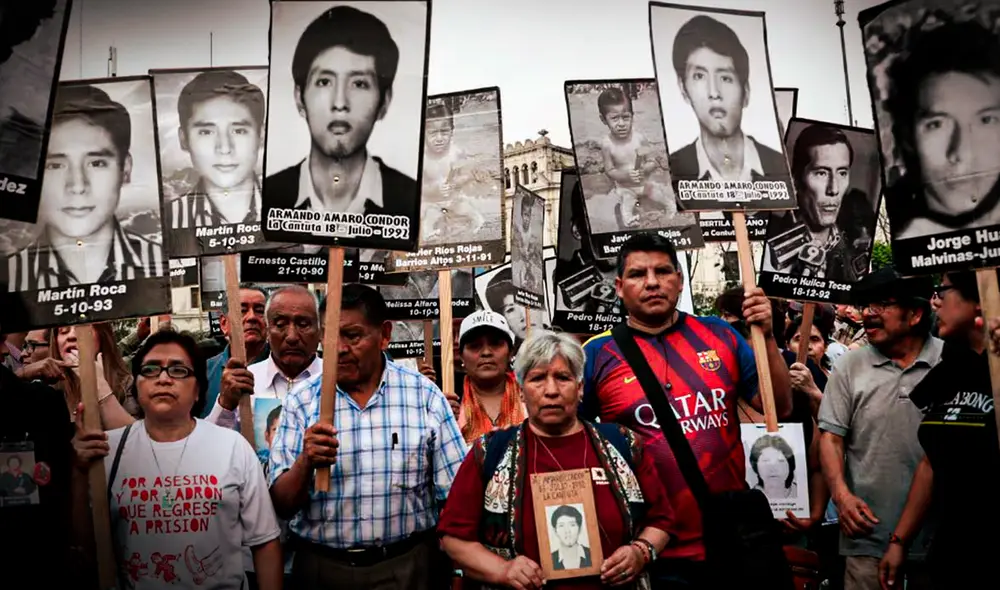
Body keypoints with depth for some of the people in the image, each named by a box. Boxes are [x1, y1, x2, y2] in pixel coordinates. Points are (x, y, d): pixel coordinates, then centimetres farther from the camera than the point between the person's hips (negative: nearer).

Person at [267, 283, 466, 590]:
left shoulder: (425, 396, -6)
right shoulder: (300, 401, -4)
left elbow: (457, 494, -4)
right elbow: (282, 505, -4)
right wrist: (306, 463, -21)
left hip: (408, 565, 0)